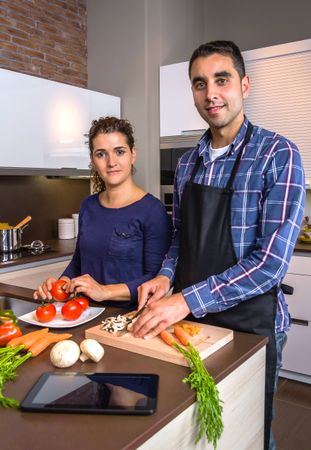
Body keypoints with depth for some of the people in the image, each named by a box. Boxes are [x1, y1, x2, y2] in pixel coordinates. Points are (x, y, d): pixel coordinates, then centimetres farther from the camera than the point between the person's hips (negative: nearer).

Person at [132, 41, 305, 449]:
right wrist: (166, 276, -5)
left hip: (249, 321, -4)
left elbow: (271, 260, -21)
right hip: (189, 316, 5)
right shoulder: (187, 162, 4)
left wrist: (188, 299, -24)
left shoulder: (277, 154, -14)